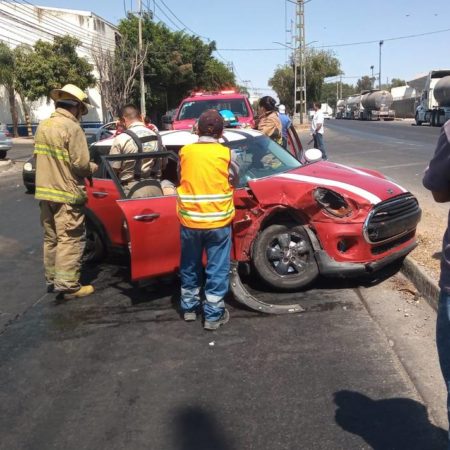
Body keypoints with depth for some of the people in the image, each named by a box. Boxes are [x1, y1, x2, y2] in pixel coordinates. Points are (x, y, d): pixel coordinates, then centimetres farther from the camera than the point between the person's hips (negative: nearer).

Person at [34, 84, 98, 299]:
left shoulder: (42, 126, 9)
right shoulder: (71, 128, -16)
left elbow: (41, 158, 15)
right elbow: (81, 164, -18)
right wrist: (94, 167, 1)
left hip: (45, 192, 8)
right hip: (66, 193, -8)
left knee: (51, 238, 16)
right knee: (70, 239, -1)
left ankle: (52, 279, 26)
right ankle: (68, 285, 1)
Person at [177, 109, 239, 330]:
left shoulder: (185, 152, 0)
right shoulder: (225, 153, -5)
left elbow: (181, 180, 11)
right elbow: (235, 180, 8)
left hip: (189, 220, 2)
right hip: (218, 221, -2)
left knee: (189, 267, 19)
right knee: (217, 269, 9)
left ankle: (189, 308, 31)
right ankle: (213, 315, 14)